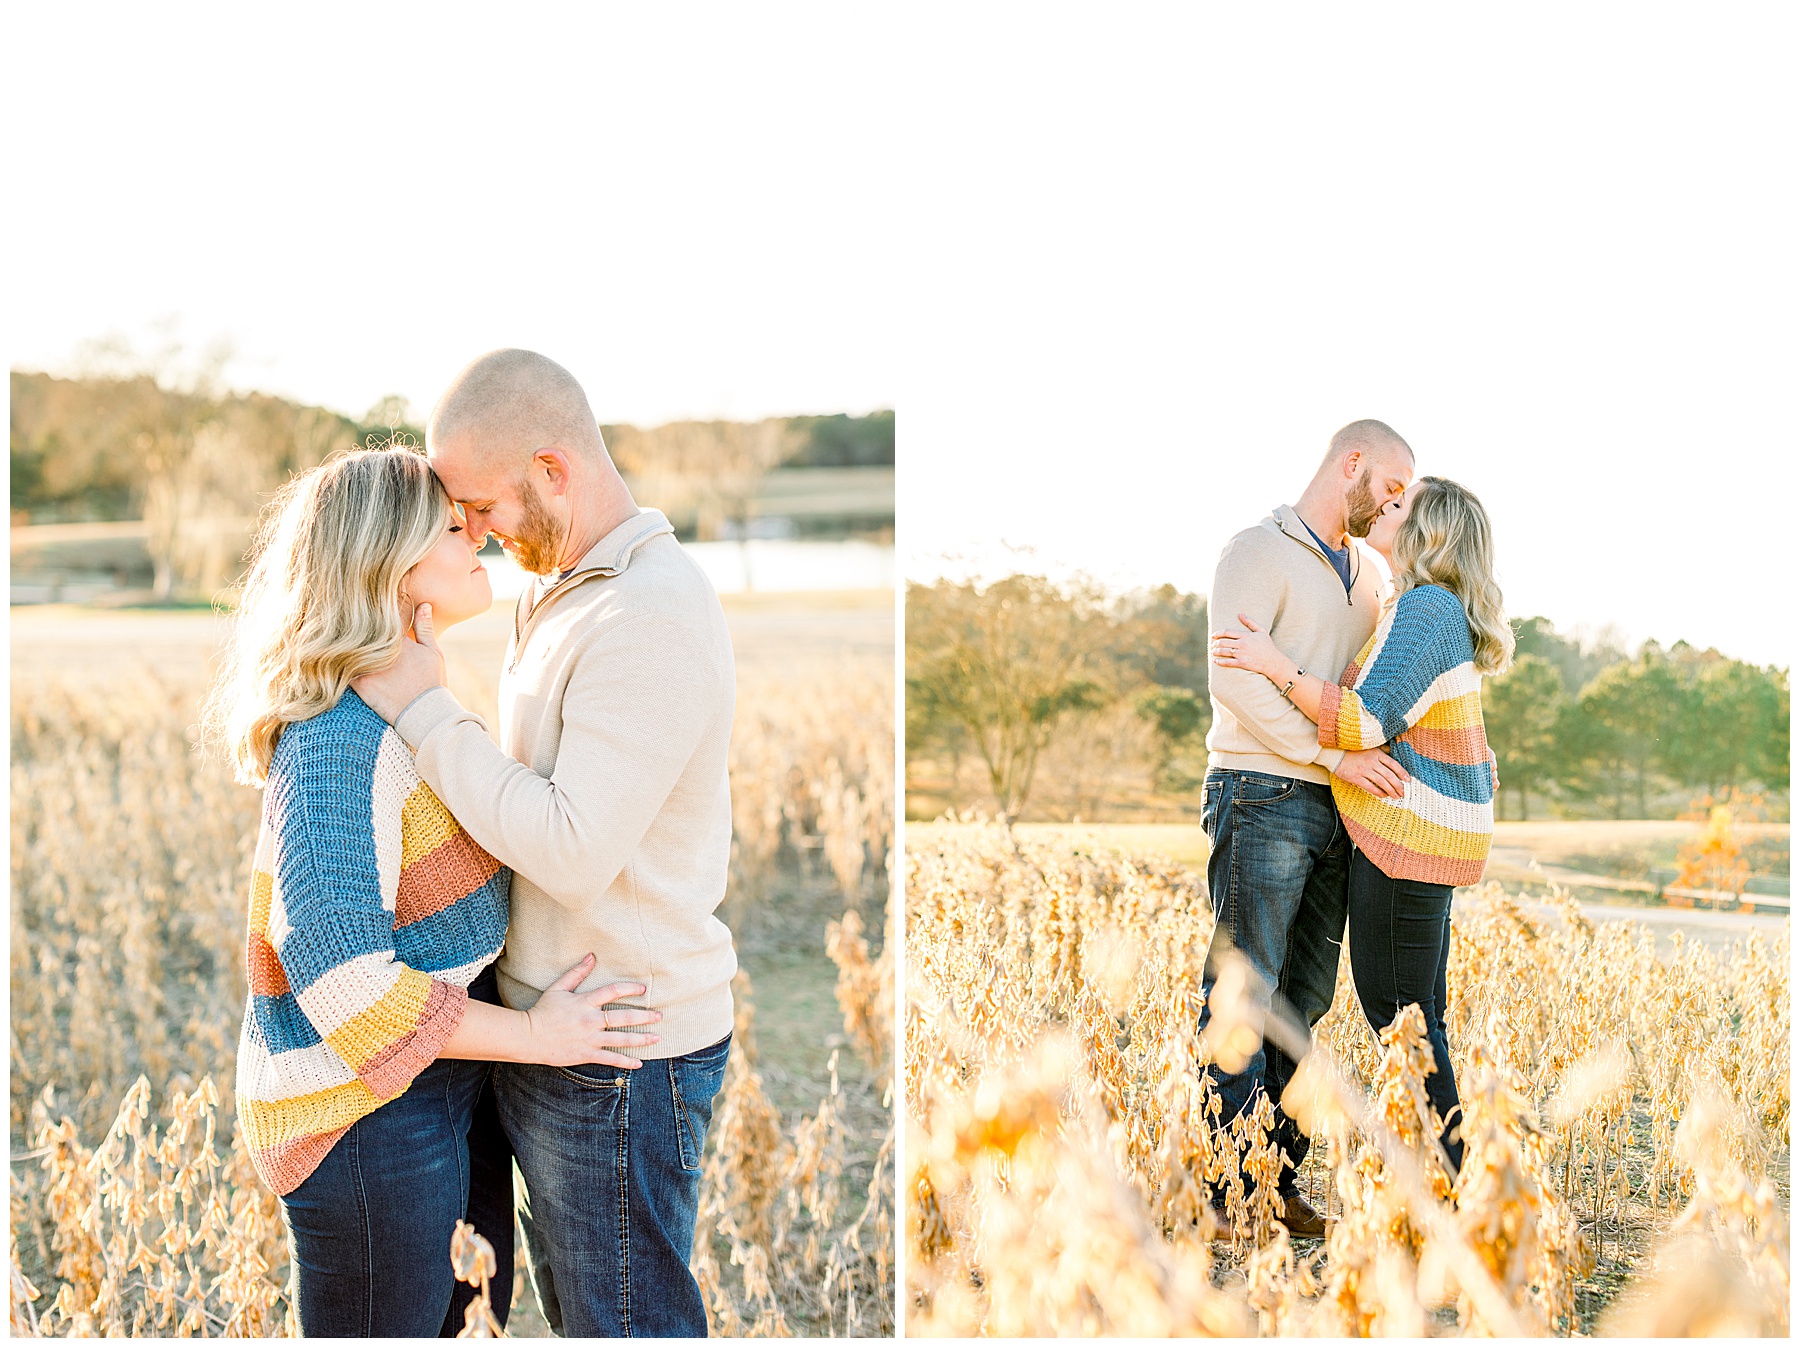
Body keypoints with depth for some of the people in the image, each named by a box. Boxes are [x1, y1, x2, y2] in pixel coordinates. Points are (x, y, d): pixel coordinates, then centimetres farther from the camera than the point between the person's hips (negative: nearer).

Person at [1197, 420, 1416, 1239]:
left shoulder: (1368, 575, 19)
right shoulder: (1258, 553, -6)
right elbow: (1233, 677, -18)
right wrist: (1333, 753, -22)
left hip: (1337, 807, 8)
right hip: (1263, 796, -8)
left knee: (1307, 997, 8)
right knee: (1244, 992, -7)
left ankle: (1279, 1180, 13)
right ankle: (1230, 1192, -5)